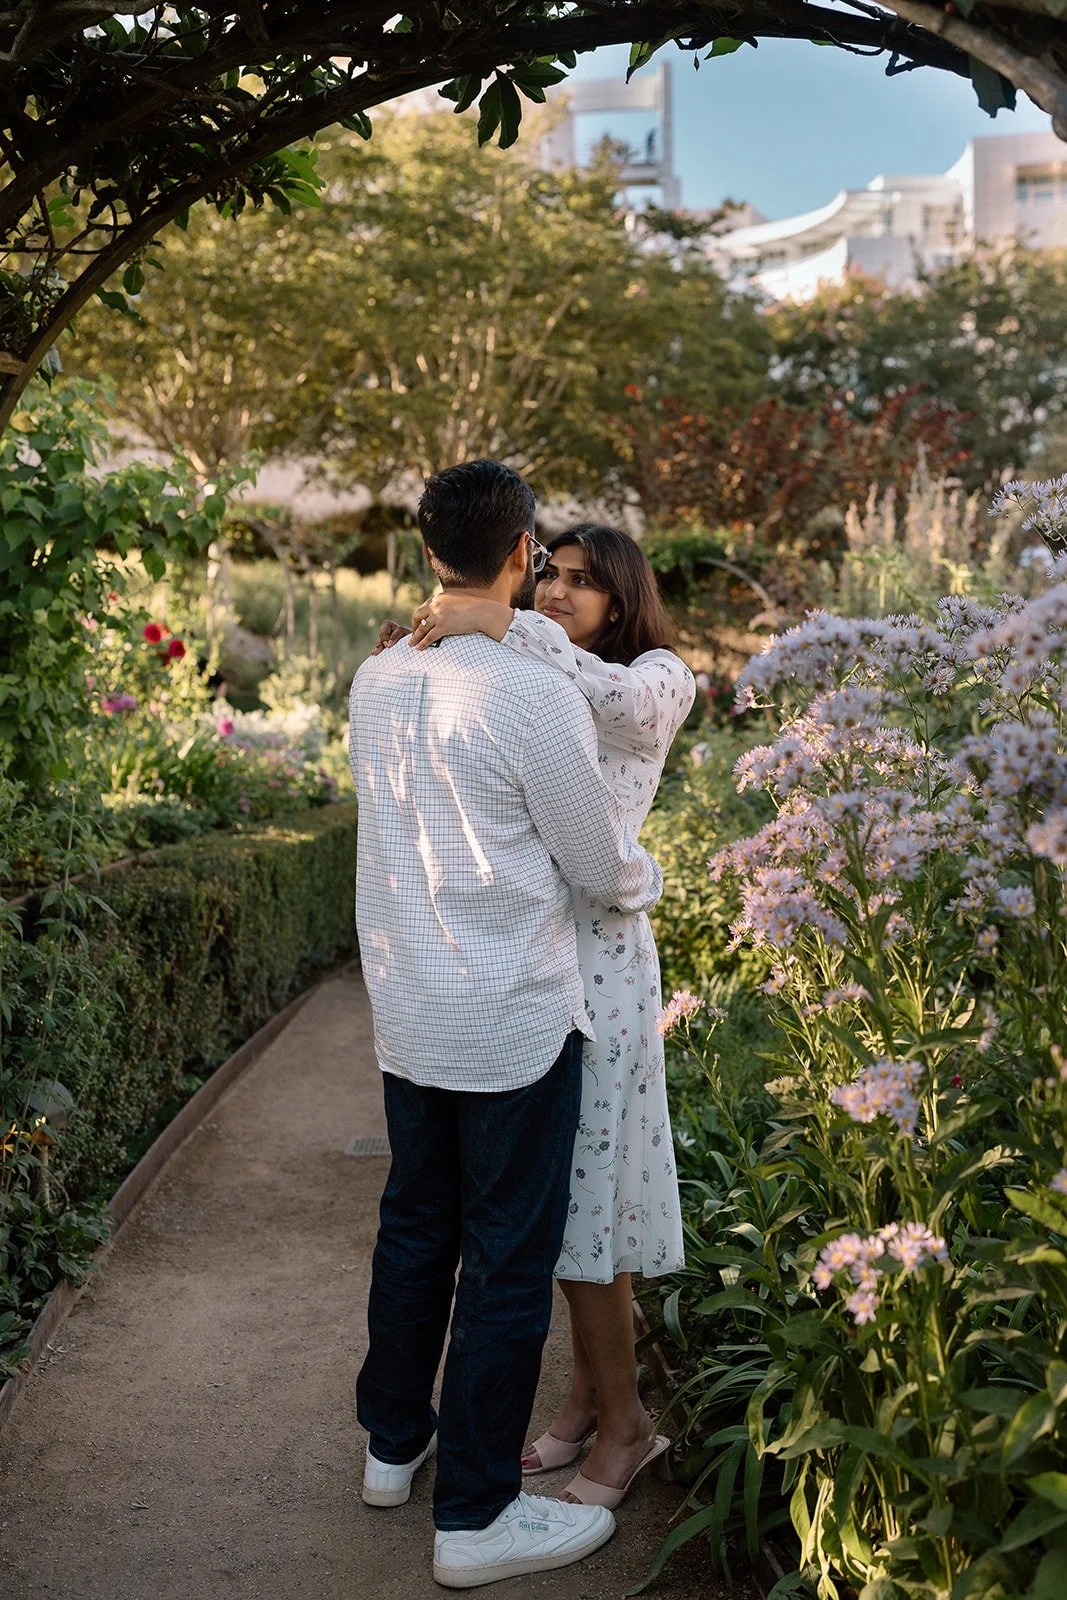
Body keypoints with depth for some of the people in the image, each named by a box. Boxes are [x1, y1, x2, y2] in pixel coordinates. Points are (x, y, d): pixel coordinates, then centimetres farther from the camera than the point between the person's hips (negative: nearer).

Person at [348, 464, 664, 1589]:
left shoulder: (376, 679, 1)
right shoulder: (536, 697, -20)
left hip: (405, 1017, 7)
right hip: (513, 1027, -7)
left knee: (414, 1230, 21)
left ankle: (392, 1445, 38)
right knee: (508, 1264, 5)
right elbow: (603, 869, -9)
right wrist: (647, 880, 13)